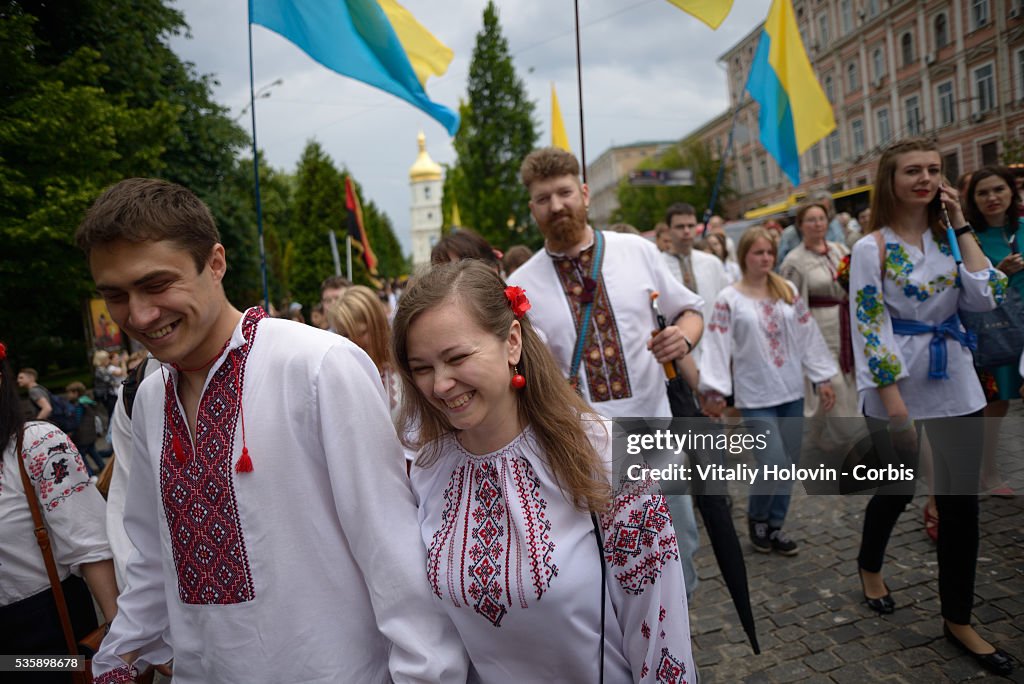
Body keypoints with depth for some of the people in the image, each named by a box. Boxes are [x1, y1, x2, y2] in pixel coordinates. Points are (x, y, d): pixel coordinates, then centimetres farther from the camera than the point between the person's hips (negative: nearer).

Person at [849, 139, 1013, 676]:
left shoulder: (947, 239, 6)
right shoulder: (872, 248, -10)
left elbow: (985, 298, -6)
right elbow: (870, 329, -14)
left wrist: (963, 227, -5)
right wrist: (895, 406, -17)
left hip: (955, 384, 4)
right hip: (895, 385, -4)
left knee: (960, 499, 6)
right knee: (899, 489, 11)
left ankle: (958, 619, 21)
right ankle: (870, 566, 41)